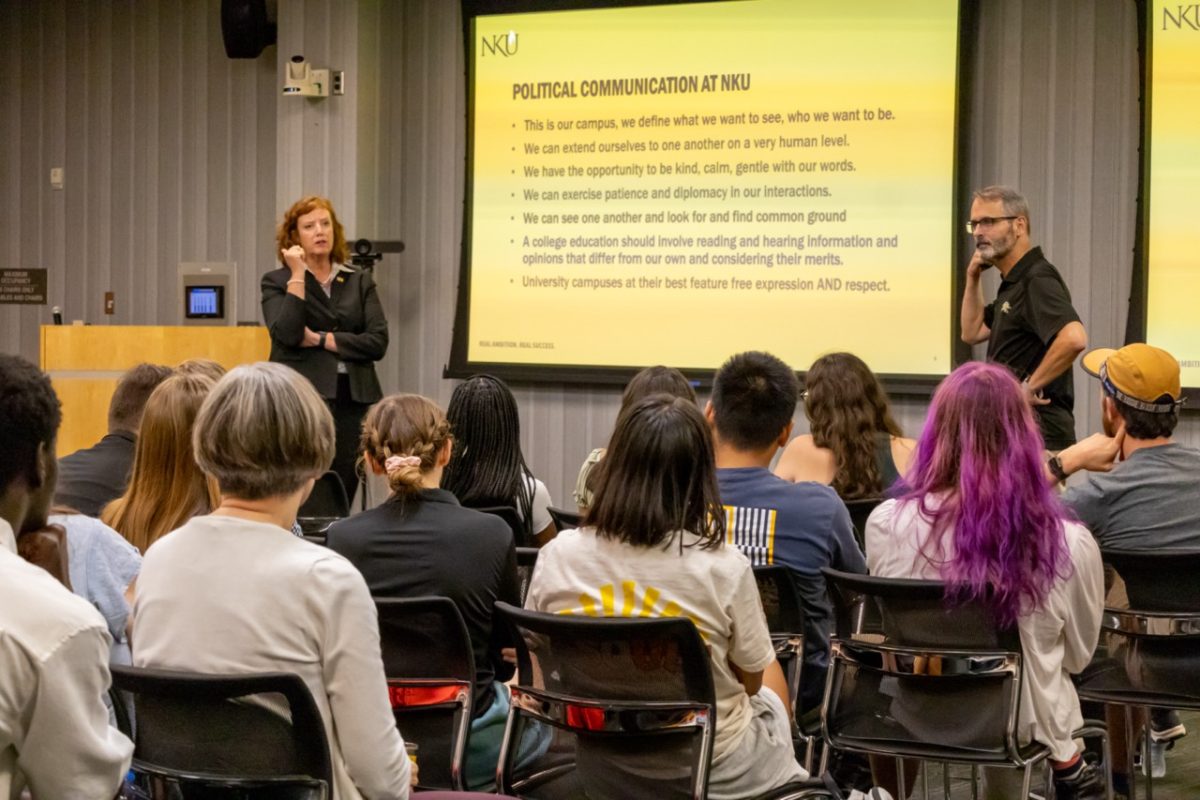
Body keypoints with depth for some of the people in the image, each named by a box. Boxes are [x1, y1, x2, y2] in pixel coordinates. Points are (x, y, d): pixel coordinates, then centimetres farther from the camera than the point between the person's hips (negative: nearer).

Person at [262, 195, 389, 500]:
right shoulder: (277, 281, 5)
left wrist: (321, 339, -7)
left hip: (353, 401, 3)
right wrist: (298, 276, -8)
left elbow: (378, 341, 1)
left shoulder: (360, 281, 12)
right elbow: (286, 334, -13)